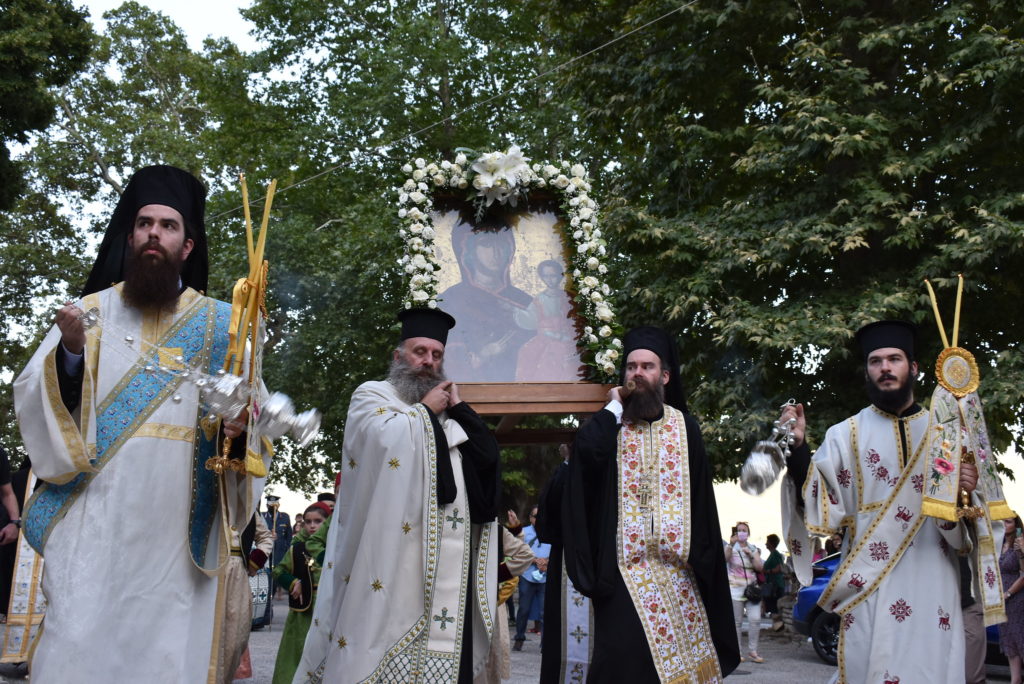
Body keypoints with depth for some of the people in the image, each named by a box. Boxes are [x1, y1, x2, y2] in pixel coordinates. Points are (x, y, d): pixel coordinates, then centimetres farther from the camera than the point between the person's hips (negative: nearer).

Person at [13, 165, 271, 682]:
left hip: (180, 523, 1)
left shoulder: (219, 325, 10)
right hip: (96, 516, 0)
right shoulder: (90, 310, 10)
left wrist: (239, 429, -14)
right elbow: (34, 401, 3)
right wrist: (69, 352, -15)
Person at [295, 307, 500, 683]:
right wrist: (426, 409, -1)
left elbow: (489, 455, 9)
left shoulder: (449, 413, 23)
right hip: (398, 557, -5)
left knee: (442, 649, 3)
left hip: (450, 565, 5)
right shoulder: (373, 395, 6)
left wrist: (457, 406, 6)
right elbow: (389, 439, -16)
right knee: (391, 653, -7)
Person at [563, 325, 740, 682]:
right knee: (628, 654, -10)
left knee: (680, 648, 5)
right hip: (624, 561, -2)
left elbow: (700, 497, 6)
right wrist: (614, 406, -7)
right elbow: (585, 449, -19)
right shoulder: (611, 424, 5)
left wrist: (702, 557, -1)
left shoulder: (684, 427, 8)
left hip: (675, 561, 2)